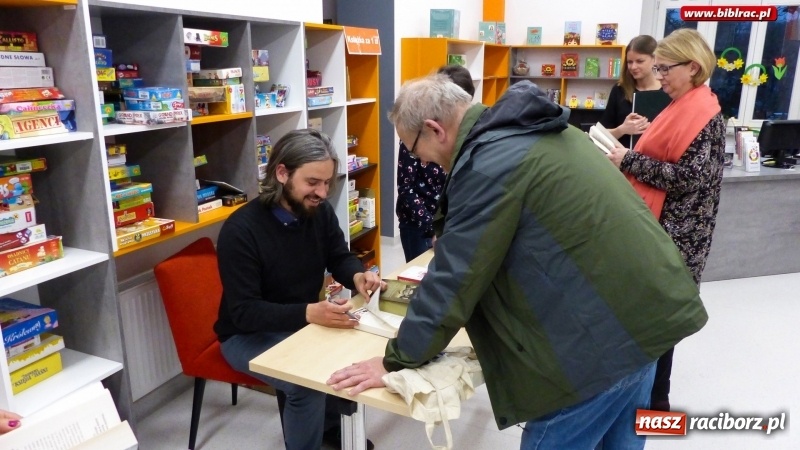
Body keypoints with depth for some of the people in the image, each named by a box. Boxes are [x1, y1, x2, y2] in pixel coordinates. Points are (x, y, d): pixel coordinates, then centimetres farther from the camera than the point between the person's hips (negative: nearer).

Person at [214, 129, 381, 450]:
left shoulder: (320, 211, -7)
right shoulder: (240, 230, -25)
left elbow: (339, 258, 6)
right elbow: (244, 313, -27)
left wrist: (357, 275, -19)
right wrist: (308, 313, -42)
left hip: (305, 321, 6)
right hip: (248, 334, -6)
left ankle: (330, 423, 14)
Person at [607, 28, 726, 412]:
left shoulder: (703, 113, -16)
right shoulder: (683, 106, 12)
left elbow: (691, 177, -23)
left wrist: (630, 160, -18)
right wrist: (627, 158, 1)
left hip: (675, 231, -9)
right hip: (659, 224, 9)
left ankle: (655, 399, 17)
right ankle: (645, 387, 30)